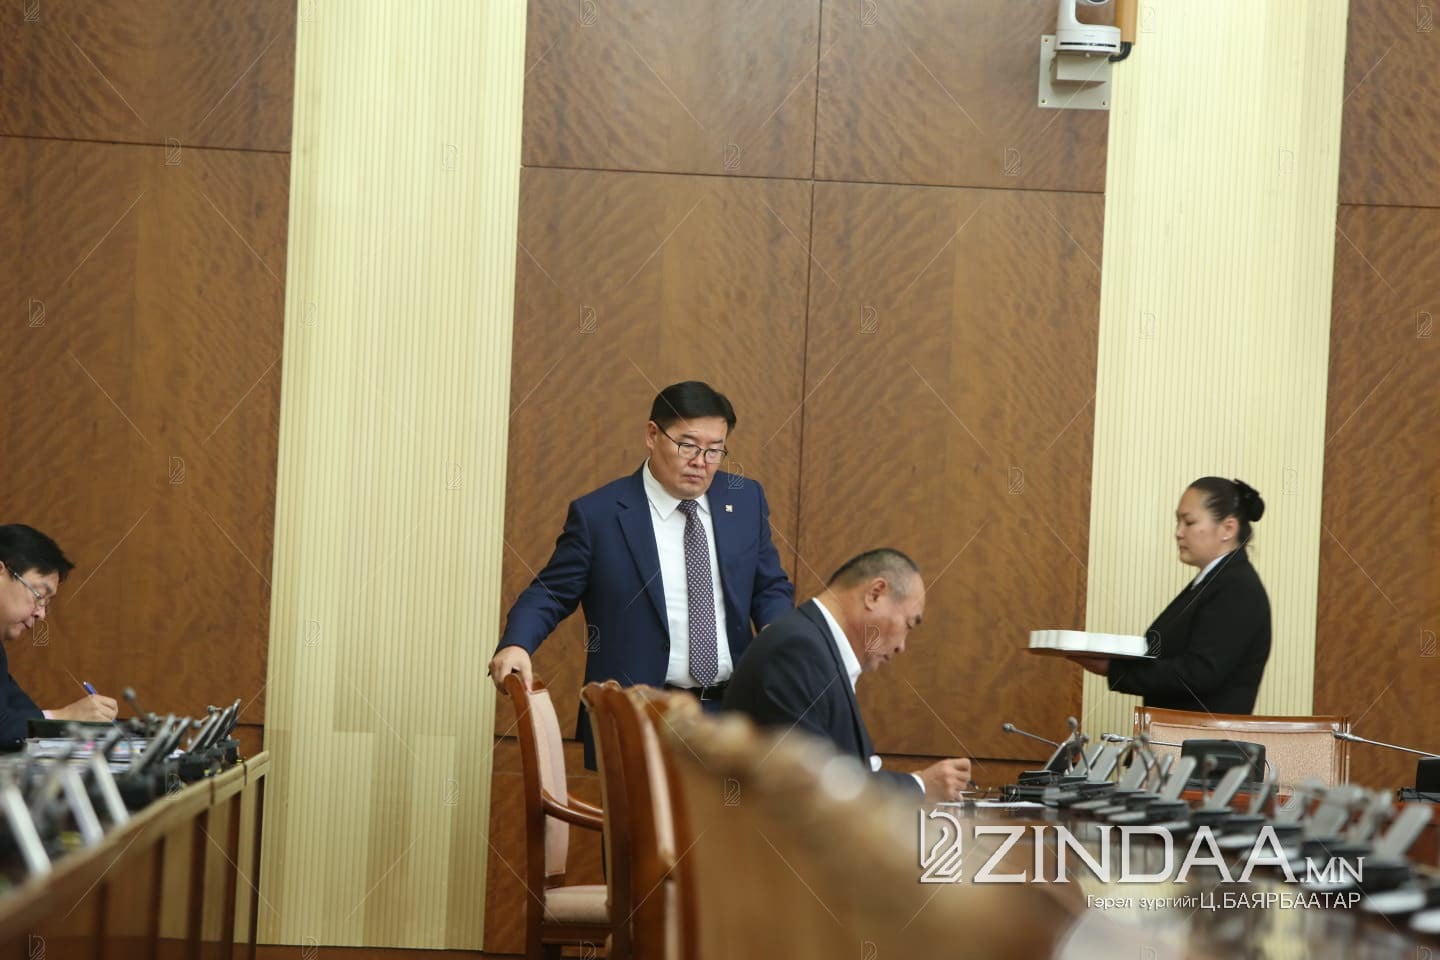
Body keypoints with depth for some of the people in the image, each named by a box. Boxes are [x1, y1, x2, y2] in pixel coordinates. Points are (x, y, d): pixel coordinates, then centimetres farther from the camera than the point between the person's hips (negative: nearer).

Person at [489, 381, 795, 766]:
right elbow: (550, 594, 0)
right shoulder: (597, 514, -4)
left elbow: (770, 587, 14)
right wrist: (515, 646, -20)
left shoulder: (746, 500, 8)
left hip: (731, 713, 4)